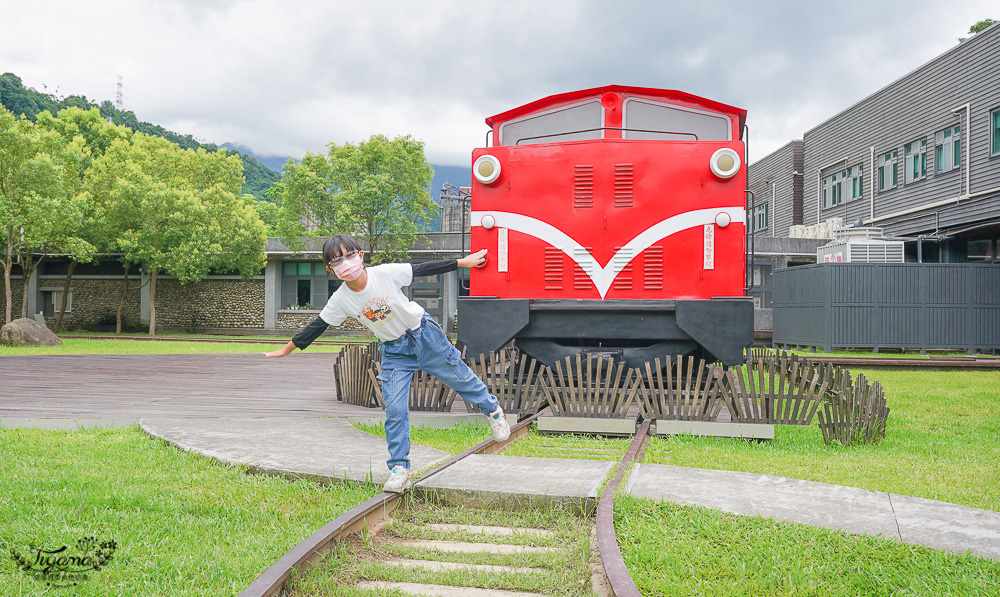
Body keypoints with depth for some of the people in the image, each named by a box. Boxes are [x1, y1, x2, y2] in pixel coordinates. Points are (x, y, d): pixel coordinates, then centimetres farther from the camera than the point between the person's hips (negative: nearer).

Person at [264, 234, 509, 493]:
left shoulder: (386, 273, -21)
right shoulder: (340, 300, -13)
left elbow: (424, 269, -13)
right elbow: (317, 326, -2)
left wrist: (463, 261, -9)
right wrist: (287, 349, 3)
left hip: (424, 334, -1)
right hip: (394, 352, 2)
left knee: (460, 377, 12)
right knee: (394, 409, -8)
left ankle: (491, 408, 42)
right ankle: (399, 470, 2)